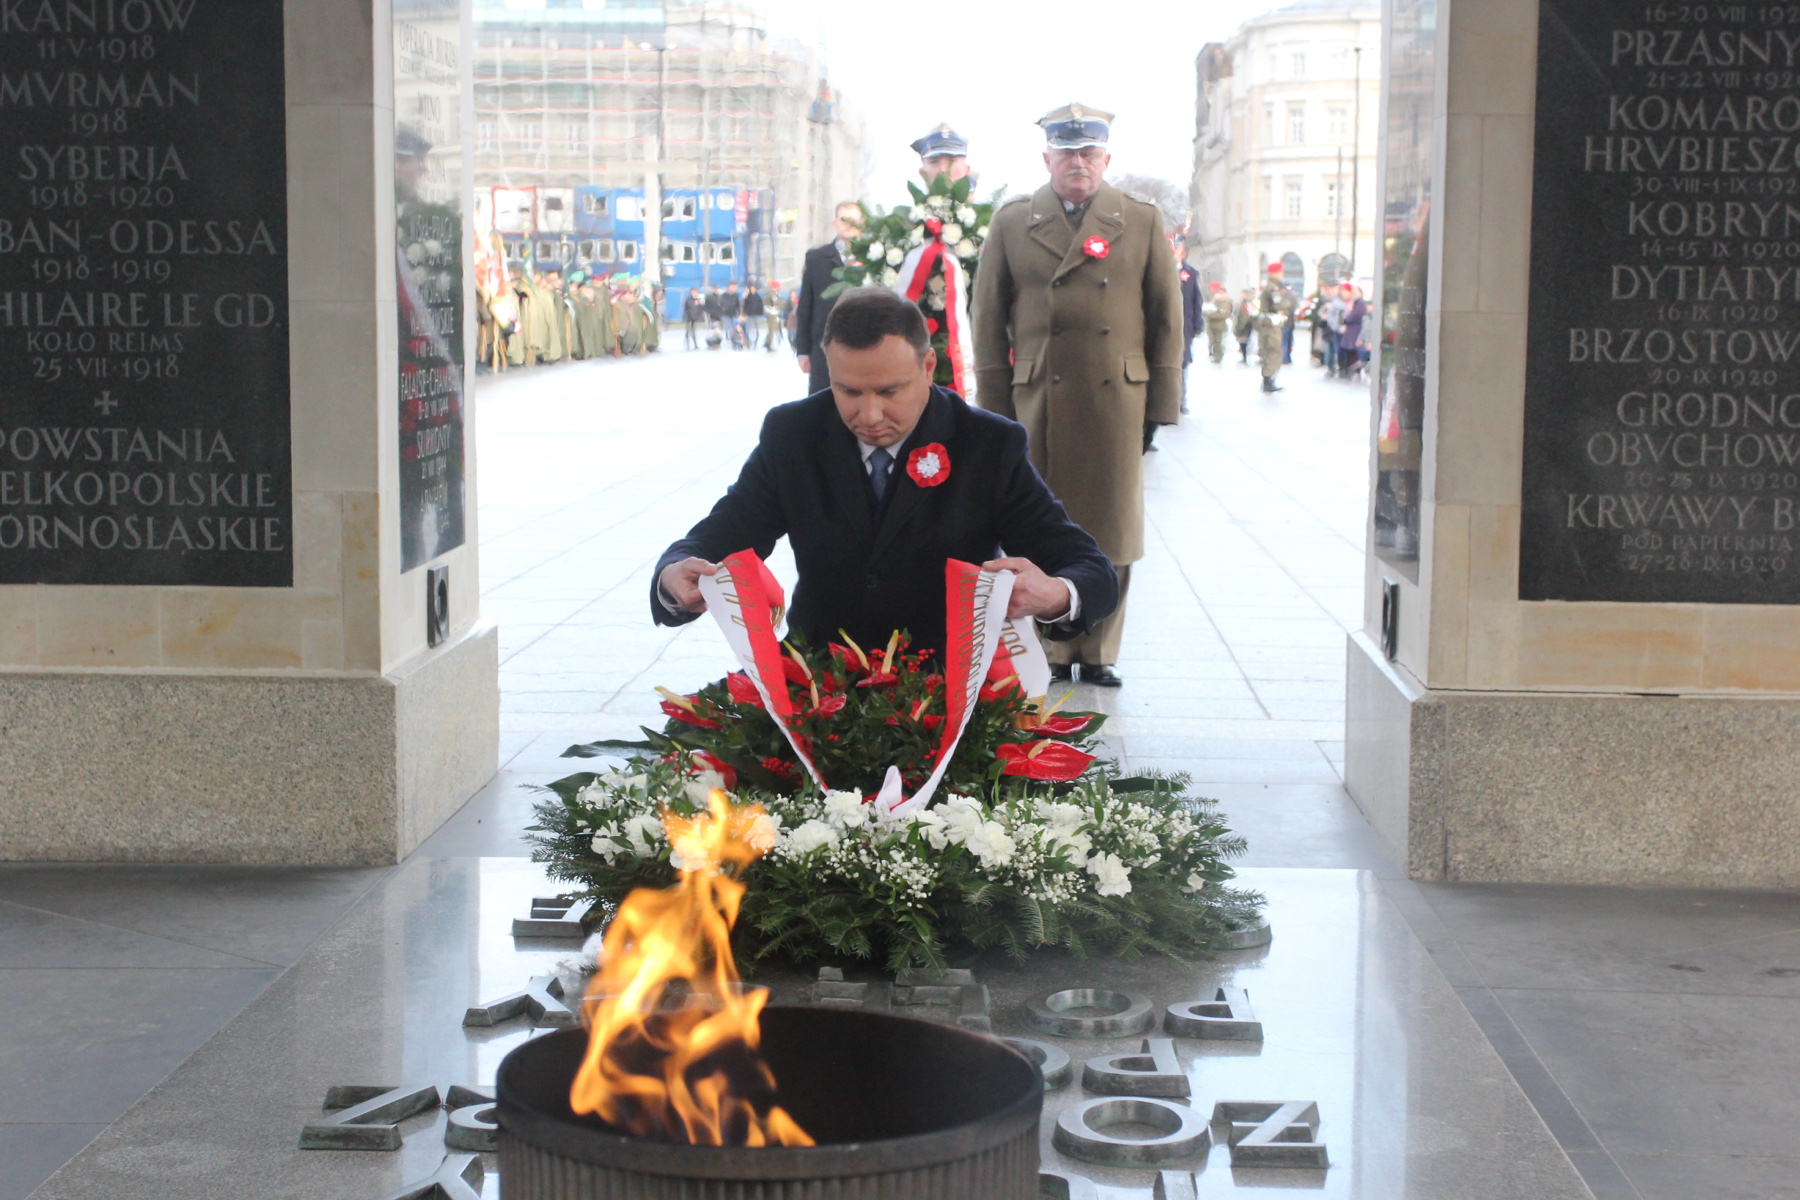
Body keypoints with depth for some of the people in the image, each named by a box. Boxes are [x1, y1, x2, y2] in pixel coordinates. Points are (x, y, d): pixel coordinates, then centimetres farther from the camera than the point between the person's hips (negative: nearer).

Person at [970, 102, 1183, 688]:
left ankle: (1099, 651, 15)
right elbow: (989, 318, 7)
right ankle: (1052, 651, 13)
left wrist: (1162, 404, 2)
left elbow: (1166, 317, 7)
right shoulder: (1012, 221, 7)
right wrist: (996, 406, 2)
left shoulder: (1142, 221, 7)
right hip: (1037, 402, 0)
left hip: (1117, 399, 0)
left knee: (1111, 530, 4)